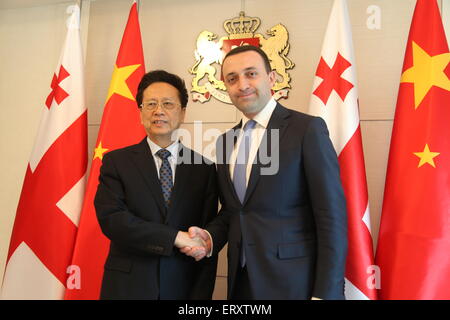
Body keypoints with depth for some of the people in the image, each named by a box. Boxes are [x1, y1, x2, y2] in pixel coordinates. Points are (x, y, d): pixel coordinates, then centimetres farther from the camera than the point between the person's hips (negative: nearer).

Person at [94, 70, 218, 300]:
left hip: (183, 288, 1)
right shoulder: (116, 162, -2)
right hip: (127, 287, -1)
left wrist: (200, 295, -9)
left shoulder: (204, 169, -1)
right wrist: (176, 237, -19)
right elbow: (110, 218, -15)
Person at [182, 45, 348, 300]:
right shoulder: (225, 141, 8)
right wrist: (210, 237, -3)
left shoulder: (308, 128, -10)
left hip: (293, 283, -5)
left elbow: (332, 216, -13)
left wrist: (325, 293, -16)